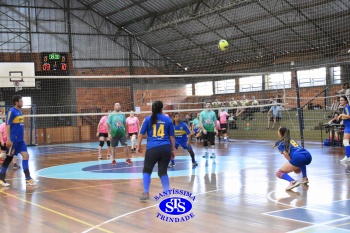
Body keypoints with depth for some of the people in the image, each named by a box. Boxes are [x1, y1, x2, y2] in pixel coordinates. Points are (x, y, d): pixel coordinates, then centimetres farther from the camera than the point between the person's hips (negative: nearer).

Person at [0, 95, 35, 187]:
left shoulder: (20, 112, 13)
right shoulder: (11, 112, -12)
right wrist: (8, 139, -20)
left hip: (20, 140, 8)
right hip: (14, 140, -8)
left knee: (26, 156, 1)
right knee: (9, 158, 1)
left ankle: (28, 179, 2)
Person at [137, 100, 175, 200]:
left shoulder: (148, 119, 4)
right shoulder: (168, 119, 8)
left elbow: (141, 134, 3)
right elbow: (172, 136, 11)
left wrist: (139, 146, 14)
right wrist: (173, 149, 18)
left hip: (152, 148, -2)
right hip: (166, 148, 2)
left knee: (147, 170, 13)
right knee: (163, 171, 11)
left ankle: (146, 193, 5)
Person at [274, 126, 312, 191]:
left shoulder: (279, 143, 12)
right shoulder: (291, 140, 32)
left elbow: (286, 154, -2)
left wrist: (294, 166, 1)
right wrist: (296, 165, 23)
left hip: (298, 158, -7)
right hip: (308, 156, 7)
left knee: (279, 173, 3)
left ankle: (292, 181, -22)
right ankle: (305, 178, 29)